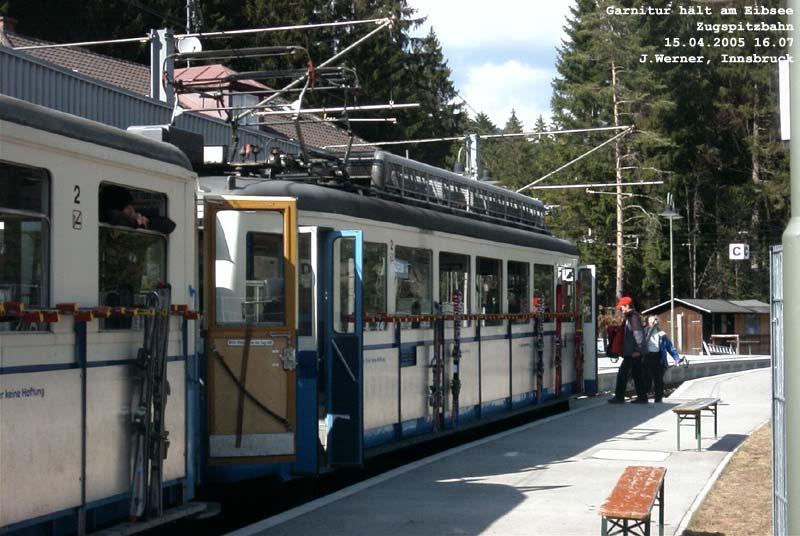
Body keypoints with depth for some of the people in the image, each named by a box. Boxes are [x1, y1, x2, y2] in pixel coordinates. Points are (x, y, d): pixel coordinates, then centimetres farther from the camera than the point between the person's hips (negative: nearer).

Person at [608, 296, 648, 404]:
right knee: (636, 374, 11)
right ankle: (642, 397, 13)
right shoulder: (630, 317, 18)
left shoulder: (633, 317, -13)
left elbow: (638, 333, -21)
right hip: (633, 352, 10)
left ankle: (619, 397, -5)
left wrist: (637, 350, -24)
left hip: (633, 352, -10)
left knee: (622, 373, -7)